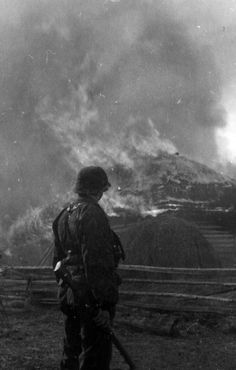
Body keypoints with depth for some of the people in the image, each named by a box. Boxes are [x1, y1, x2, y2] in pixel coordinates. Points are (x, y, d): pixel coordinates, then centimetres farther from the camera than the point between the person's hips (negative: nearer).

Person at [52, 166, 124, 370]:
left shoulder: (65, 215, 14)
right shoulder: (93, 214, -15)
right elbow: (95, 262, -22)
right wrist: (104, 303, -22)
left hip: (69, 296, 9)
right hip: (91, 298, -9)